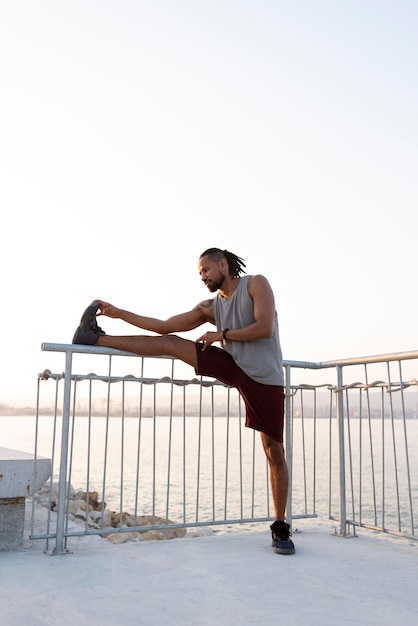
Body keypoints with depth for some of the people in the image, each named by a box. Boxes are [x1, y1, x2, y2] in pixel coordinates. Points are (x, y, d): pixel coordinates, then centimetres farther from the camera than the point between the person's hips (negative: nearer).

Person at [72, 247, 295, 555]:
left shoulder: (256, 284, -5)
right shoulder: (211, 307, 9)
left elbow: (265, 328, -18)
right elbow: (165, 326, 5)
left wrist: (222, 334, -9)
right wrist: (120, 313, 1)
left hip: (265, 379, -4)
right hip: (232, 366, 5)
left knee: (274, 451, -3)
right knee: (169, 343, -3)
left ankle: (281, 528, 10)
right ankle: (95, 337, 4)